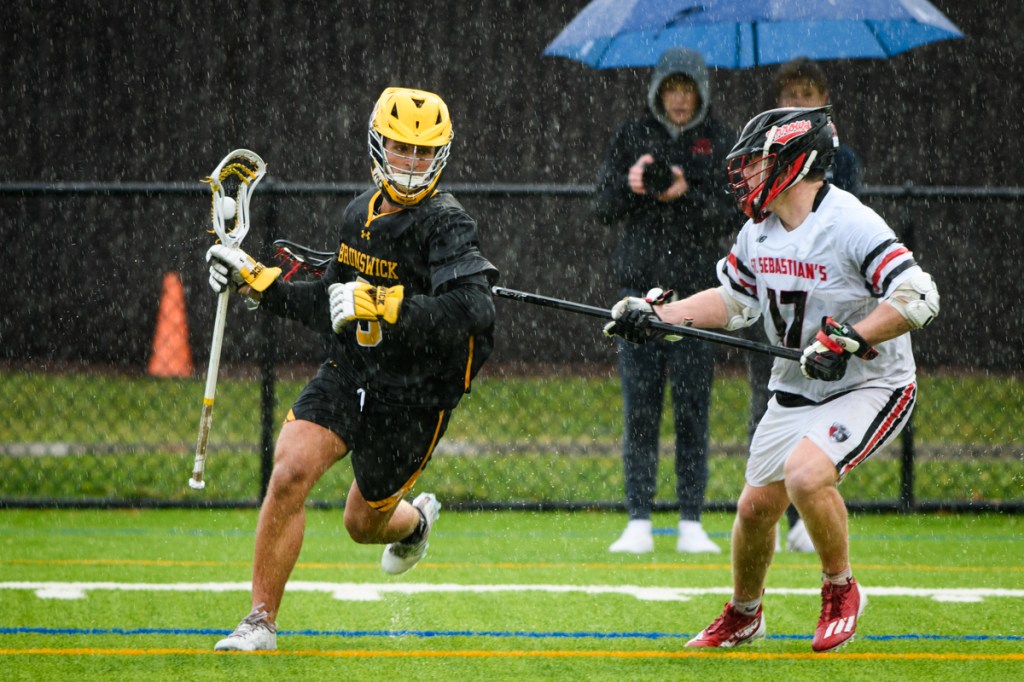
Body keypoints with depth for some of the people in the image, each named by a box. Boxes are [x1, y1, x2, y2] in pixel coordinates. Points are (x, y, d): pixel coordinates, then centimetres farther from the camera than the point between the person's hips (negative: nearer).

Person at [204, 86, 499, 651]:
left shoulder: (446, 224, -16)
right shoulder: (360, 213, 6)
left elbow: (474, 313, -31)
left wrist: (383, 305, -36)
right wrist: (258, 282, 13)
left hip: (414, 395, -4)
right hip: (349, 372, 4)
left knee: (365, 525, 12)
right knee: (290, 471, -20)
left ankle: (415, 521, 52)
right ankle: (261, 620, -9)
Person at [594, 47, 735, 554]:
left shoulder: (719, 144, 6)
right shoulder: (633, 137, 9)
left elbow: (726, 216, -3)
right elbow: (603, 209, 4)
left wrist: (685, 194, -20)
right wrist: (629, 185, -16)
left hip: (696, 289, -1)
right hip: (640, 284, 1)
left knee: (692, 408, -2)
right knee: (639, 409, -2)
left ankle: (691, 524, 2)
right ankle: (639, 523, 0)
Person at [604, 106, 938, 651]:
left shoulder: (851, 226, -22)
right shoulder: (759, 232, 3)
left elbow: (917, 298, -27)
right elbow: (732, 300, 16)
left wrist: (846, 341, -32)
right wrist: (656, 315, 6)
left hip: (870, 386, -8)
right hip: (796, 390, 8)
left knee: (806, 475, -29)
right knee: (756, 504, 8)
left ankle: (841, 590, -6)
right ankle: (743, 616, 32)